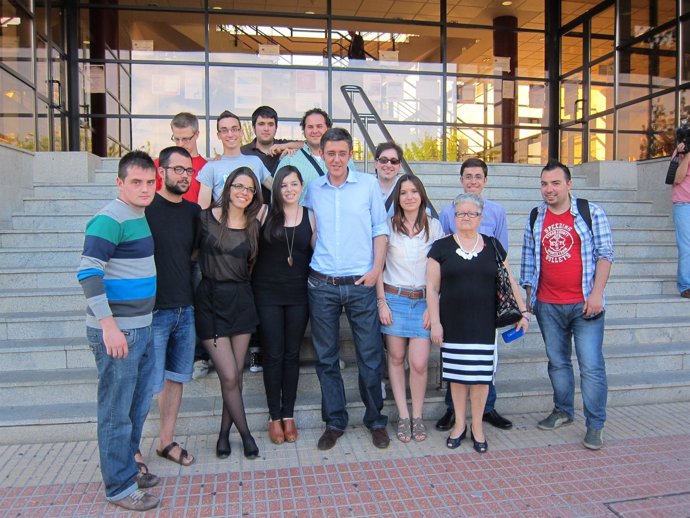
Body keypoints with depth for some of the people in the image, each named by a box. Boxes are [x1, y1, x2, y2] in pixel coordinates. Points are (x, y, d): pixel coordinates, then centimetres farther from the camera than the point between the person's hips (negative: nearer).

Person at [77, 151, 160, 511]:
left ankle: (127, 467, 37)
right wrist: (109, 325, -26)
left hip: (142, 327, 9)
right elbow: (88, 272, -24)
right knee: (117, 411, 4)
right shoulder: (110, 219, -16)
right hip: (116, 331, -9)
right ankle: (119, 487, 19)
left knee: (139, 405, 20)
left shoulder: (144, 216, 11)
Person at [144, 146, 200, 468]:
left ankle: (166, 441, 30)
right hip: (152, 310, -6)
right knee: (148, 383, 0)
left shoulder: (193, 211, 9)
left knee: (176, 377, 14)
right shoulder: (145, 207, -9)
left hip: (185, 309, 6)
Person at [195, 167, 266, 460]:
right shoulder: (206, 218, -5)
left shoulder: (253, 224, 5)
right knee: (229, 376, -4)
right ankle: (245, 433, 17)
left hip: (241, 300, 3)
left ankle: (224, 433, 27)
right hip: (211, 300, -3)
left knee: (236, 374, 8)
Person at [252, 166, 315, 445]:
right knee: (273, 354, 4)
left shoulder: (310, 216, 4)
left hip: (298, 293, 2)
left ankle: (288, 414, 22)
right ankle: (274, 416, 18)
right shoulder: (266, 214, -1)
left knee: (292, 354, 9)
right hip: (268, 292, -1)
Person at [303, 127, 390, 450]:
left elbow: (380, 228, 3)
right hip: (322, 285, 2)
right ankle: (334, 422, 22)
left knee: (370, 355, 3)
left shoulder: (368, 184, 3)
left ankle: (375, 420, 21)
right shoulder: (313, 190, 8)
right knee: (326, 357, 8)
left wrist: (376, 269, -6)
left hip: (361, 283, -2)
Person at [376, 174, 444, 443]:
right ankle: (403, 416, 19)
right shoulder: (388, 226, 2)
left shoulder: (434, 227, 4)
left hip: (423, 300, 0)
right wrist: (382, 301, -4)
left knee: (419, 363, -6)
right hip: (393, 298, 0)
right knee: (396, 358, 6)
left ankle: (418, 416, 15)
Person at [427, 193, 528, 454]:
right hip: (453, 324, -1)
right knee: (457, 374, 7)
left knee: (481, 375, 4)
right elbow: (432, 288, 0)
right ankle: (459, 424, 24)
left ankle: (477, 427, 21)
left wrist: (522, 311, 8)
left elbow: (509, 282, 13)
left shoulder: (493, 246, 8)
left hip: (484, 325, 1)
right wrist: (435, 322, -5)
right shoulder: (441, 247, 2)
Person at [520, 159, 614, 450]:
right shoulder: (535, 219, 8)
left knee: (591, 366, -3)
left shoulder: (591, 213, -2)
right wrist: (527, 295, 9)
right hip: (547, 306, 4)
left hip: (584, 304, -3)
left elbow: (604, 253, -4)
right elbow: (529, 259, 13)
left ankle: (595, 426, 10)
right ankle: (563, 412, 31)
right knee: (557, 362, 14)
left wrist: (596, 293, -11)